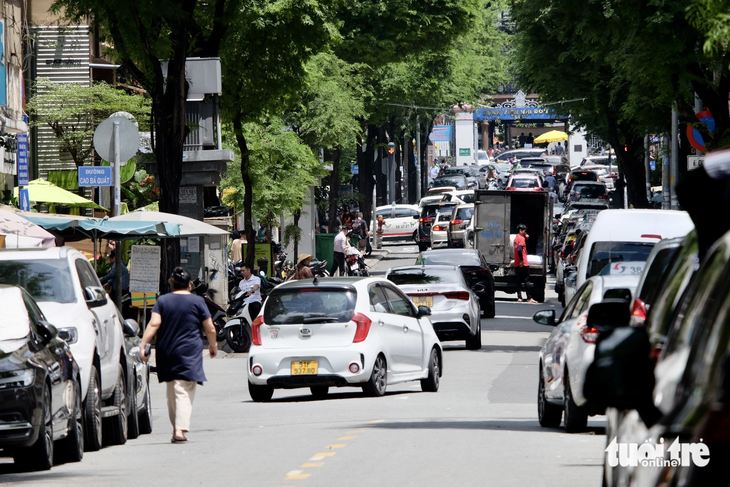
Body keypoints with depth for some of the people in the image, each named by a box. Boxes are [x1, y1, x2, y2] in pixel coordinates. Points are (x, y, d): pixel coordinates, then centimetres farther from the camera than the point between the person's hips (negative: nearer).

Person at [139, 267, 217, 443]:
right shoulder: (197, 301, 1)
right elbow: (210, 329, 3)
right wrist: (213, 345, 20)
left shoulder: (162, 301, 4)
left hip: (166, 353, 3)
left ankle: (176, 428, 22)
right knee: (184, 391, -8)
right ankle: (180, 430, -23)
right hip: (189, 352, -3)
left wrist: (143, 344, -12)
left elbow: (154, 324, -9)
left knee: (172, 392, 16)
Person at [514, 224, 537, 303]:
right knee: (527, 281, -3)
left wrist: (526, 238, 11)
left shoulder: (516, 238, 15)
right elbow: (519, 250, -25)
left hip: (517, 264, 8)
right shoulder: (521, 238, -12)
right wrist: (522, 260, -21)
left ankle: (519, 297, 4)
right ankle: (529, 298, -2)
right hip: (523, 264, -8)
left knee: (519, 281, 8)